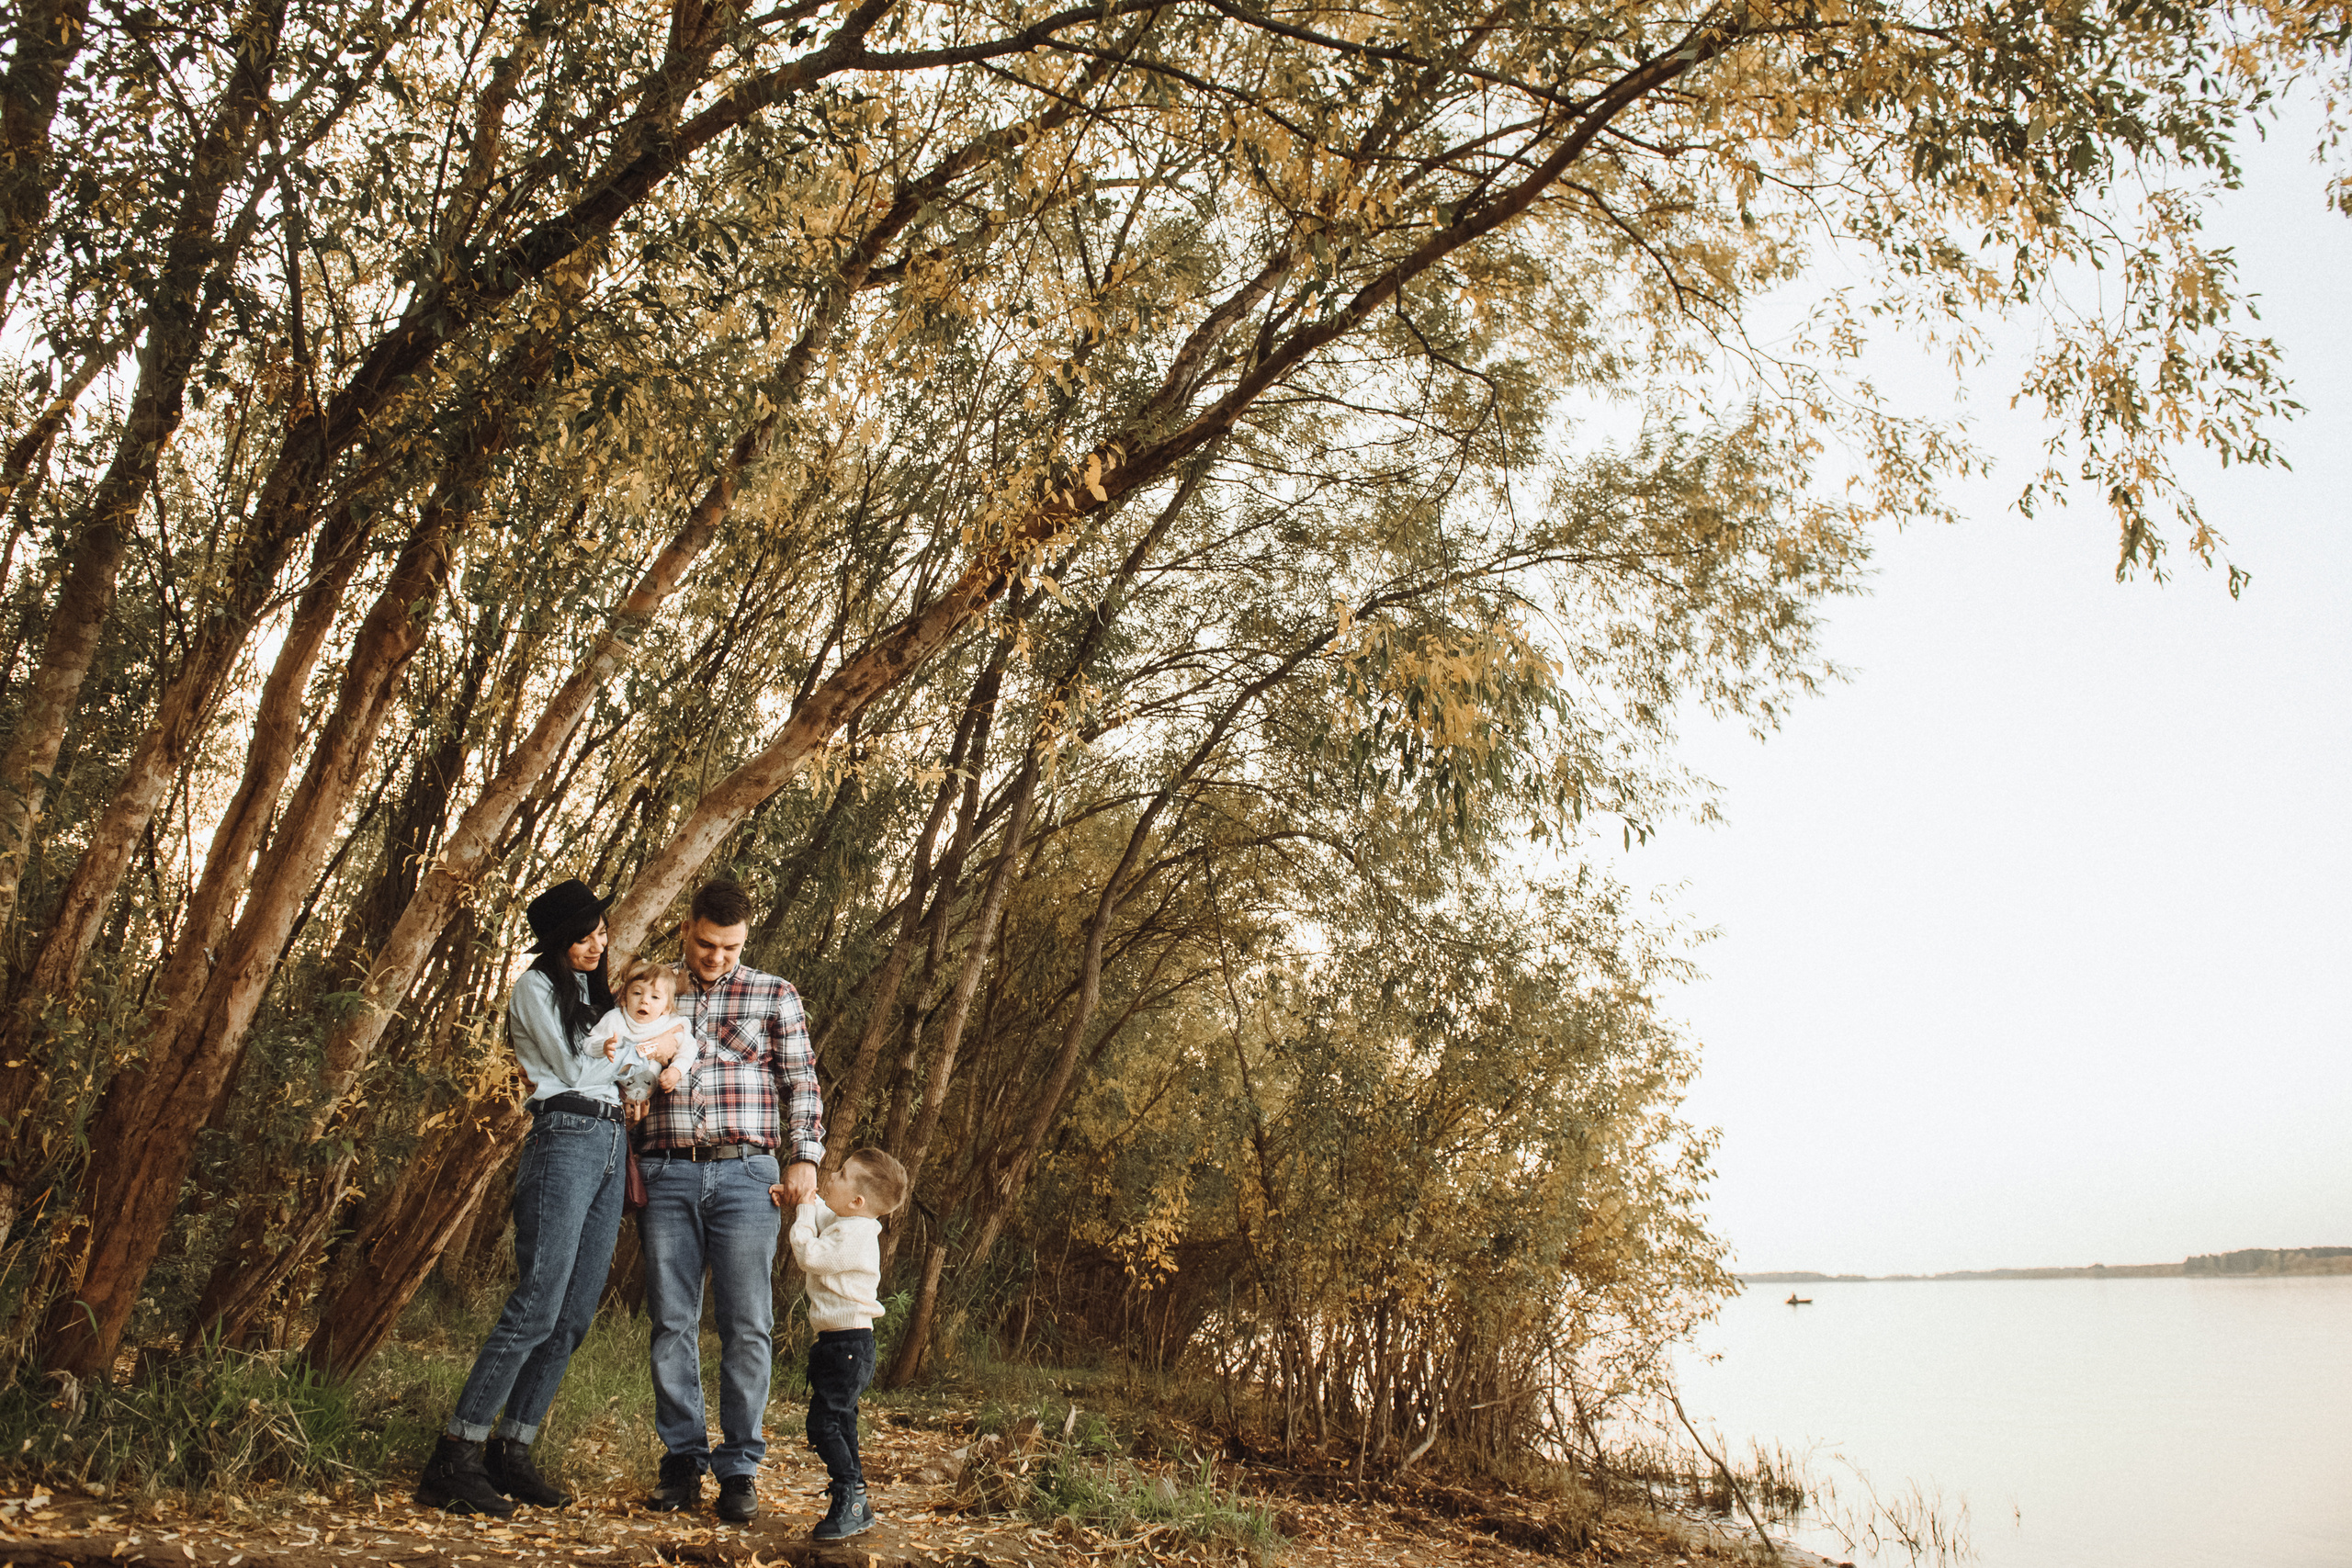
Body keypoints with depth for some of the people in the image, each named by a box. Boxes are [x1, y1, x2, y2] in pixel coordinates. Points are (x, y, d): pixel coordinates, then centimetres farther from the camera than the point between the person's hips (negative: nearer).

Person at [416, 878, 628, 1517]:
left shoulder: (594, 991, 21)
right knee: (537, 1308, -14)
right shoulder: (536, 987, -1)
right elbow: (574, 1069, -9)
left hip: (610, 1144, 8)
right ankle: (454, 1459, -8)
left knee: (575, 1316, 4)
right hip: (564, 1142, -8)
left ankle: (511, 1451, 10)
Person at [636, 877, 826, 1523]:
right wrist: (628, 1168, 8)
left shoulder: (775, 996, 8)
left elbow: (802, 1084, 7)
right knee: (672, 1323, 4)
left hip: (744, 1176, -2)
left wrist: (804, 1156, -5)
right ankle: (682, 1460, 14)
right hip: (666, 1177, 2)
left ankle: (739, 1469, 5)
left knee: (747, 1326, -3)